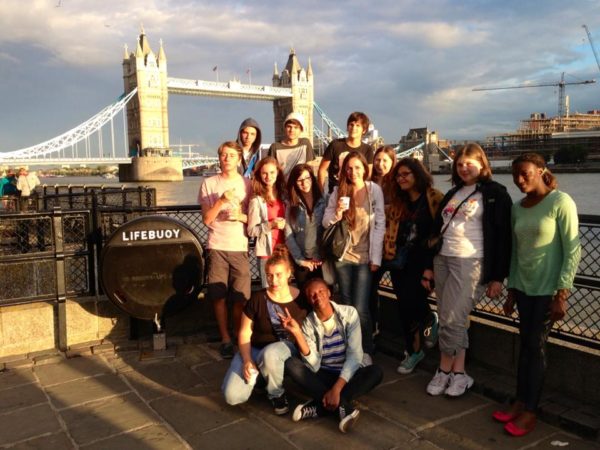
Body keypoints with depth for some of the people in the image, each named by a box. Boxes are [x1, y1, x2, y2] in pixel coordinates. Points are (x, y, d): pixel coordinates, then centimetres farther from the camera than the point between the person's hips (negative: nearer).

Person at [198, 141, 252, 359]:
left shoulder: (247, 184, 6)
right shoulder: (209, 183, 5)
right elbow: (206, 219, 0)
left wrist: (240, 216, -11)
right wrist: (222, 200, -14)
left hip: (240, 248, 0)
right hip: (217, 247, 0)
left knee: (240, 298, -2)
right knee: (218, 296, 1)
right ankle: (225, 339, 15)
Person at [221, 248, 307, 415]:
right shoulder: (257, 298, -9)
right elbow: (245, 333, -4)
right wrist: (247, 360, -18)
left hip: (286, 347, -1)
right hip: (254, 349, 1)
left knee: (270, 354, -40)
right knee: (232, 396, -18)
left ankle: (277, 394, -8)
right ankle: (259, 374, 15)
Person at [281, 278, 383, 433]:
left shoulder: (349, 313, -11)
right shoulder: (308, 324, -7)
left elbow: (354, 355, -17)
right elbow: (313, 366, -17)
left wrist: (336, 388, -28)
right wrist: (297, 333, -29)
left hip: (348, 375, -1)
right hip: (324, 376, 1)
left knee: (376, 372, -31)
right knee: (291, 364, -24)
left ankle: (319, 406, -29)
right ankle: (343, 406, -30)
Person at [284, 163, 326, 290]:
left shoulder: (323, 200, 0)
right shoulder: (292, 205, 4)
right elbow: (289, 236, -1)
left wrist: (323, 256, -10)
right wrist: (300, 260, -8)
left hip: (323, 260, -1)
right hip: (302, 263, 1)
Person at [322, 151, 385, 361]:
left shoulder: (374, 190, -3)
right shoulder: (338, 191, 5)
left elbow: (380, 225, -5)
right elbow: (326, 222, 2)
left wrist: (376, 257, -9)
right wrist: (337, 212, -19)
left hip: (365, 257, -3)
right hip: (342, 256, 3)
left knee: (360, 309, -7)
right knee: (346, 306, 11)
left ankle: (366, 351, 11)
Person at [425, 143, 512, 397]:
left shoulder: (495, 193, -2)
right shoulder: (453, 193, 17)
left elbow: (502, 236, -7)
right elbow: (437, 229, 18)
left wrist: (498, 276, -11)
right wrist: (429, 265, 14)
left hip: (470, 263, -6)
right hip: (443, 260, 6)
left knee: (451, 320, -6)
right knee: (452, 321, 8)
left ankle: (445, 371, 12)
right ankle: (457, 374, 17)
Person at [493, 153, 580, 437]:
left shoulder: (561, 202, -11)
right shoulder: (517, 208, 7)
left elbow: (573, 251, -13)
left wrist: (561, 293, -16)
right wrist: (511, 290, 10)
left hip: (549, 288, -5)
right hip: (523, 287, 5)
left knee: (536, 346, 0)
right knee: (525, 345, 9)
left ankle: (530, 411, 11)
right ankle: (520, 402, 18)